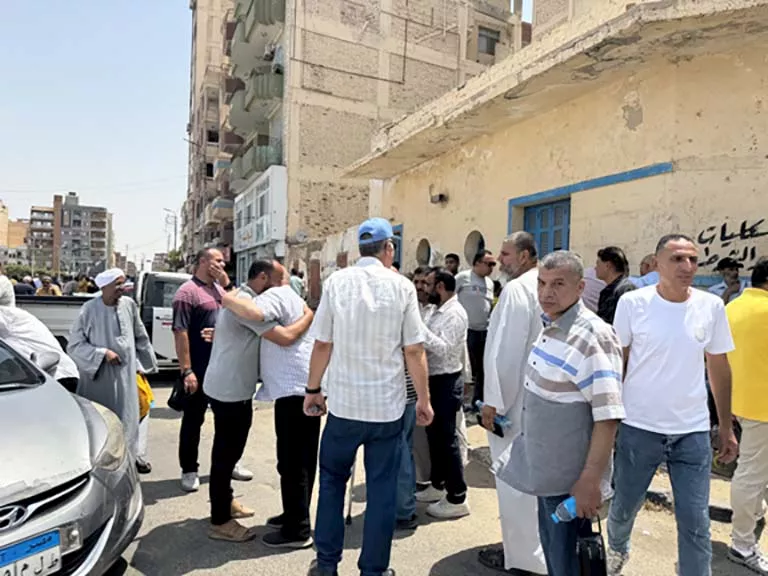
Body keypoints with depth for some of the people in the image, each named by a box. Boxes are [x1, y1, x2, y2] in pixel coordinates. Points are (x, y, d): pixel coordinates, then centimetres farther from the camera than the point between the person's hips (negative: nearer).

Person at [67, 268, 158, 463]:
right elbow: (74, 345, -7)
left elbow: (140, 337, 11)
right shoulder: (90, 309, -11)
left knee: (125, 418, 9)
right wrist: (102, 353, -17)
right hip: (99, 375, -3)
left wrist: (146, 361, 16)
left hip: (125, 373, 3)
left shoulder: (129, 305, -1)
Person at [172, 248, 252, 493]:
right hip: (199, 370, -7)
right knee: (193, 420, 6)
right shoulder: (187, 292, -12)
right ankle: (189, 470, 19)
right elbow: (180, 333, -18)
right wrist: (186, 371, -21)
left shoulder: (220, 290, 12)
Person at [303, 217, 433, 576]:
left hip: (343, 402, 1)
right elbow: (414, 350, -5)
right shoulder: (401, 286, -5)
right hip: (388, 405, 0)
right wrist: (424, 400, 6)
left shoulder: (336, 282, -4)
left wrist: (313, 390, 9)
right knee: (382, 489, 12)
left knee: (332, 481, 19)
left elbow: (322, 344, -4)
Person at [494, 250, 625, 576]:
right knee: (551, 548, 24)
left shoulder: (592, 338, -23)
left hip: (571, 478, -8)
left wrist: (590, 481, -25)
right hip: (545, 469, 8)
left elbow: (608, 415, -25)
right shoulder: (550, 326, 4)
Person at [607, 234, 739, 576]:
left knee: (696, 522, 7)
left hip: (693, 431, 1)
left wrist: (726, 428, 10)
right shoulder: (633, 303, -10)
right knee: (625, 506, 17)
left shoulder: (712, 306, -2)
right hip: (638, 428, -1)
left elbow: (719, 367, 7)